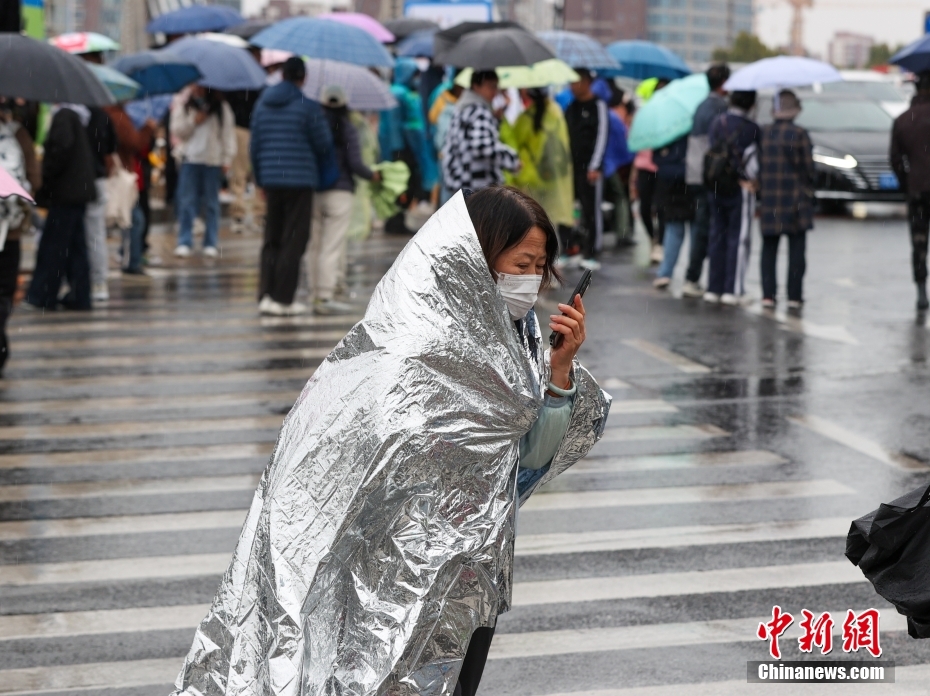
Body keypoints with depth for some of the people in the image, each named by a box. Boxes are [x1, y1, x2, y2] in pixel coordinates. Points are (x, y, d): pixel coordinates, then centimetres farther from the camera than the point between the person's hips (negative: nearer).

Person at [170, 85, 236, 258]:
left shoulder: (220, 106, 7)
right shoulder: (183, 104, 8)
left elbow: (228, 133, 5)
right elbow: (177, 130, 4)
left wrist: (227, 158, -1)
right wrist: (194, 121, -11)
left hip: (213, 160, 0)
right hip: (189, 159, 0)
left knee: (211, 203, 3)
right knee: (187, 202, -4)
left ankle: (211, 243, 9)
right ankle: (184, 242, 0)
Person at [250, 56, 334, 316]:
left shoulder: (261, 105, 8)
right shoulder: (308, 106, -10)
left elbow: (255, 145, 12)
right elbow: (323, 143, -5)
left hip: (271, 180, 5)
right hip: (300, 180, -5)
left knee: (271, 241, 13)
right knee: (293, 242, 0)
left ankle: (266, 295, 7)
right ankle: (283, 298, -1)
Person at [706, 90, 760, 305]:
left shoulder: (717, 123, 6)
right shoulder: (750, 128, -11)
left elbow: (711, 150, 2)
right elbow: (752, 159, -10)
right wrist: (745, 179, 5)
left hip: (716, 188, 6)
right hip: (740, 189, -5)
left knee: (717, 237, 11)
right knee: (739, 238, 0)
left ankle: (713, 288, 12)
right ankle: (733, 289, -2)